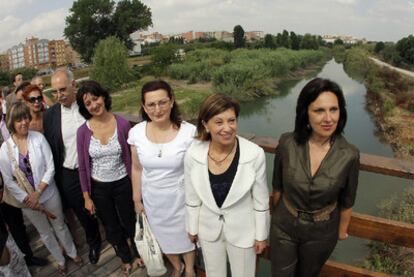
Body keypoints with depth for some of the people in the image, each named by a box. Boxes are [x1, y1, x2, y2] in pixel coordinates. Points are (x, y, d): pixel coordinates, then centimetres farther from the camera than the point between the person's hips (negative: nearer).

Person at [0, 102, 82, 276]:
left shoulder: (39, 138, -14)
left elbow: (50, 167, -12)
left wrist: (38, 192, -17)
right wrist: (28, 198, -12)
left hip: (48, 193, -1)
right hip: (27, 200, 1)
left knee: (60, 225, 18)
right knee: (45, 233, 19)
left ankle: (72, 253, 43)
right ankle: (60, 260, 42)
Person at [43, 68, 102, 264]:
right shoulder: (50, 115, -6)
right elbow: (50, 149, 2)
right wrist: (56, 178, 3)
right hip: (69, 174, 2)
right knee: (82, 213, 19)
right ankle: (93, 242, 45)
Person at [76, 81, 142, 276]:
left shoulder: (123, 124, -15)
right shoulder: (83, 131, -12)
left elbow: (132, 158, -7)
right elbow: (83, 167, -3)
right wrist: (86, 197, 0)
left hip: (123, 184, -2)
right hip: (99, 188, 2)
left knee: (129, 223, 18)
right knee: (112, 228, 21)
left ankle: (138, 252, 49)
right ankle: (125, 258, 49)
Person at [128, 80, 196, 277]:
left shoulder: (189, 131, -22)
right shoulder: (136, 132, -13)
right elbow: (137, 169, 0)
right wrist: (137, 200, 7)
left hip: (180, 197, -2)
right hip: (152, 199, 3)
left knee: (185, 236, 22)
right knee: (163, 237, 26)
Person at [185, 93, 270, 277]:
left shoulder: (254, 154, -25)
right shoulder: (193, 154, -20)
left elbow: (261, 200, -11)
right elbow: (192, 197, -3)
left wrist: (261, 234, -3)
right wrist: (192, 227, 7)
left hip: (242, 229, -1)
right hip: (209, 228, 2)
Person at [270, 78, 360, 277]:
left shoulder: (349, 155, -21)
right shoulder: (287, 143, -20)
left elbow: (347, 201, -5)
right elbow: (278, 186, -4)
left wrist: (342, 230, 8)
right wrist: (277, 214, 9)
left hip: (322, 232, 0)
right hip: (284, 226, 0)